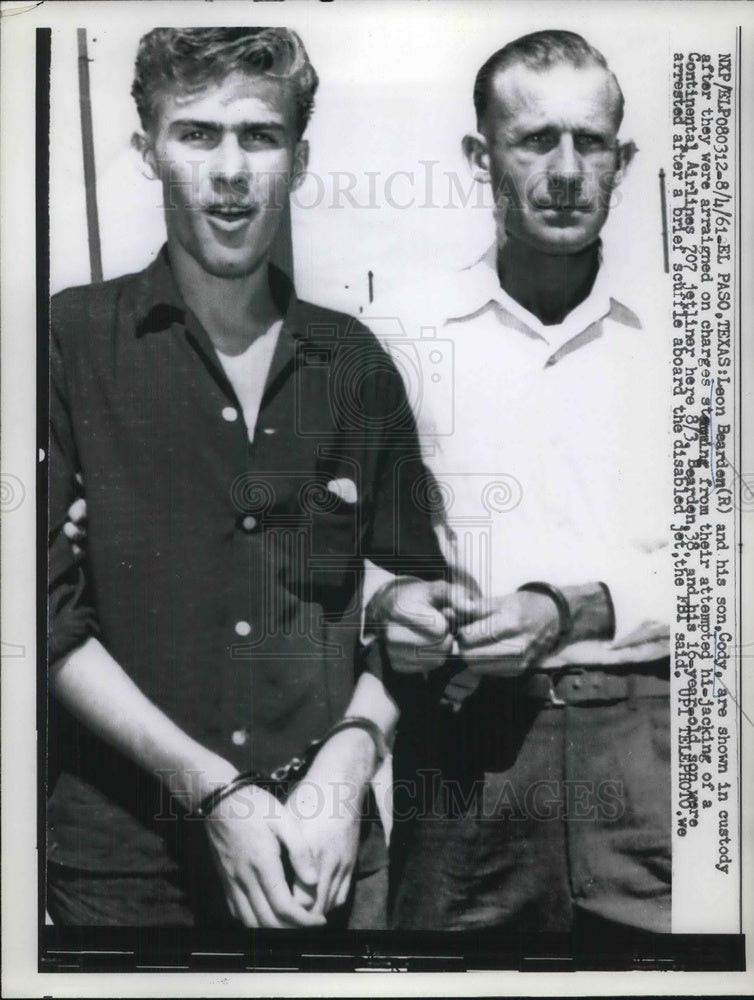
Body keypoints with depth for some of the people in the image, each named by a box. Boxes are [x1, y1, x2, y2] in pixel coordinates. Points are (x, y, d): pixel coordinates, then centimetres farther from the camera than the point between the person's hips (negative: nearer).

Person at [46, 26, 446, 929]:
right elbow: (55, 615, -9)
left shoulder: (354, 363, 3)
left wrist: (350, 756, -9)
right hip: (121, 859, -2)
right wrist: (212, 789, -13)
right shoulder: (73, 341, -6)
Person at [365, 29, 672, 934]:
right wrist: (383, 604, -16)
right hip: (464, 737, 0)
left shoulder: (668, 334, 2)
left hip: (646, 733, 1)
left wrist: (573, 611, -16)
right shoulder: (405, 335, 1)